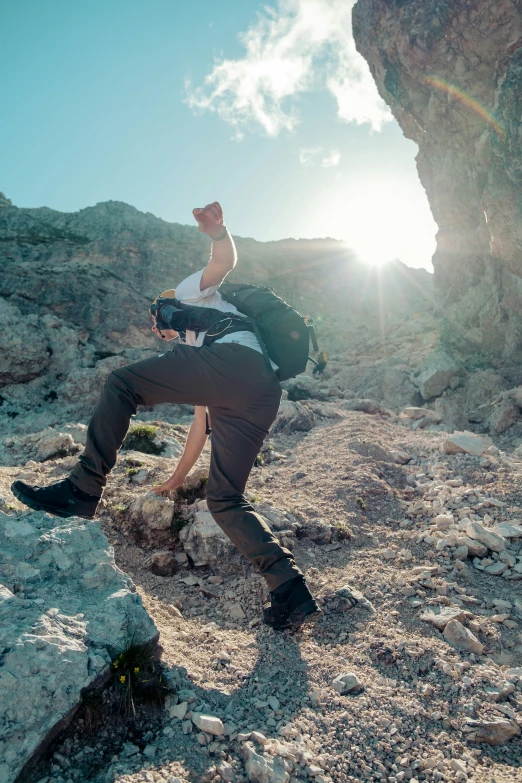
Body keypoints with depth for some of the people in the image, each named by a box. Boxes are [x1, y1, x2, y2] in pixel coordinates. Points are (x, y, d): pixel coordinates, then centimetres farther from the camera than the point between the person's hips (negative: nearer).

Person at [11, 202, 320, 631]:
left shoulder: (191, 293, 31)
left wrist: (218, 231, -16)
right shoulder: (193, 344, 45)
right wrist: (180, 474, 46)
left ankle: (83, 489, -8)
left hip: (236, 357, -8)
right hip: (263, 397, 8)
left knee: (120, 383, -3)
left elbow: (225, 262, 7)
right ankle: (292, 592, -1)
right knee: (225, 499, 7)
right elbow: (202, 418, 42)